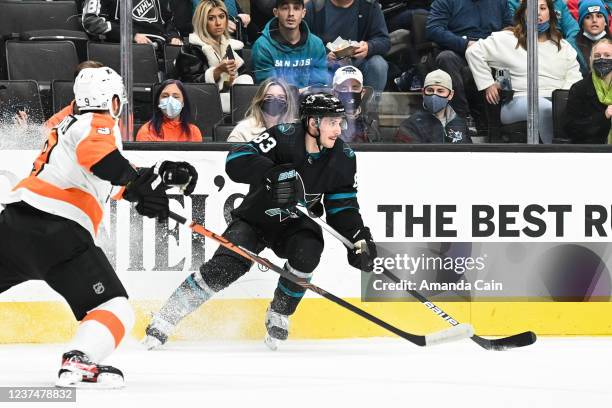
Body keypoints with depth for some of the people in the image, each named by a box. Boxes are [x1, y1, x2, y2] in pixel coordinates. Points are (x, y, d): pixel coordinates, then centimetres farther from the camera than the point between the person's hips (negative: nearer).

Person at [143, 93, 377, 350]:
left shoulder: (343, 158, -10)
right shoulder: (283, 137, -24)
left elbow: (343, 207, -3)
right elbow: (236, 160, -35)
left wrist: (359, 240, -18)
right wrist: (273, 173, -51)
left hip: (297, 224, 3)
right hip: (256, 218, -3)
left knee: (307, 252, -29)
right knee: (225, 267, -20)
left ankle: (278, 317, -4)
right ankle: (163, 321, -9)